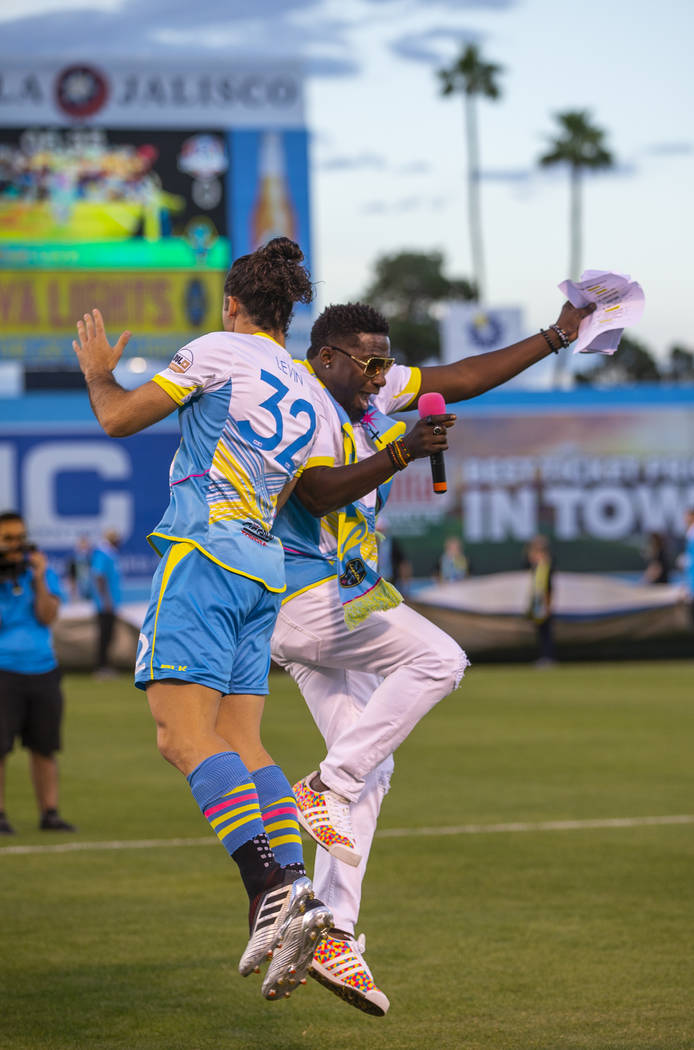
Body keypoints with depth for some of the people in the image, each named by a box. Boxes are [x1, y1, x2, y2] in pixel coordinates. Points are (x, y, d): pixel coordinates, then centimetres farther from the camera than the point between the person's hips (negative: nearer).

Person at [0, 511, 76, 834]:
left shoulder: (43, 573, 7)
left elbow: (48, 616, -4)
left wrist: (39, 578, -13)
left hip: (43, 671, 3)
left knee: (44, 747, 5)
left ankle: (49, 813, 9)